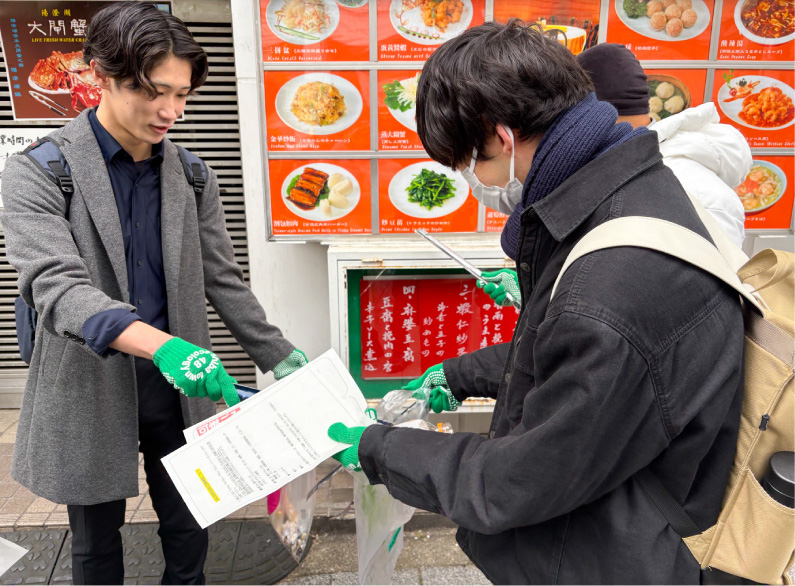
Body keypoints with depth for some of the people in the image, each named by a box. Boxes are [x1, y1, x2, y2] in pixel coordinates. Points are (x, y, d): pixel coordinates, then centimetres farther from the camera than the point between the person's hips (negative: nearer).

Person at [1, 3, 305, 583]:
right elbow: (56, 287, -24)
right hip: (90, 389, -2)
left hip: (177, 382, 3)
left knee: (188, 526, 16)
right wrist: (158, 343, -41)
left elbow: (223, 280, 4)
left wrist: (281, 357, -1)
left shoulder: (192, 174, 1)